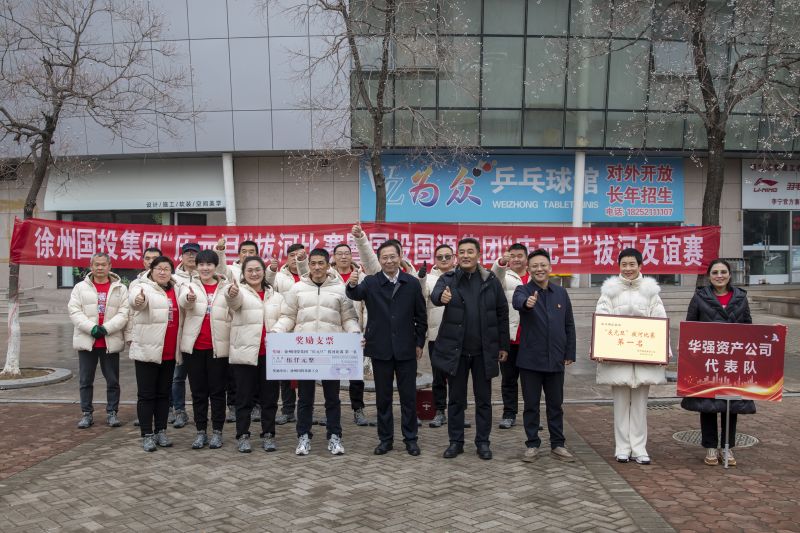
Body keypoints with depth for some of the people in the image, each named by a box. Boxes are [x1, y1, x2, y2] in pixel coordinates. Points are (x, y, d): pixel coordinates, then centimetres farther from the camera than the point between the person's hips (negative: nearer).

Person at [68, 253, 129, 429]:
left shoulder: (120, 289, 3)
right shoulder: (81, 287, 6)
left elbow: (124, 313, -5)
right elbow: (75, 311, -3)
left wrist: (107, 328, -18)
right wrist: (91, 327, -17)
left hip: (111, 341, -1)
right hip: (86, 341, 1)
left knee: (113, 380, 6)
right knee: (86, 380, 8)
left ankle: (112, 413, 17)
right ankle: (86, 413, 19)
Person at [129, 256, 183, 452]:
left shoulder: (175, 291, 11)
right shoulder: (144, 288, -7)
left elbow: (181, 316, 22)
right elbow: (134, 297, -30)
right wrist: (138, 299, -55)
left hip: (169, 353, 6)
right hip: (147, 350, -6)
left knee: (164, 393, 13)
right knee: (146, 394, 1)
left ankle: (161, 431, 23)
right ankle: (147, 435, 8)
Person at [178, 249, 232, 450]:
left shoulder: (226, 288, 4)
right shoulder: (189, 285, 4)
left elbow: (233, 314, 5)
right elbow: (183, 302, -19)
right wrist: (189, 298, -42)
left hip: (218, 347, -1)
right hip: (194, 346, 1)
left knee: (217, 390, 5)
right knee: (198, 391, 9)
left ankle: (217, 432, 16)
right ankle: (201, 432, 19)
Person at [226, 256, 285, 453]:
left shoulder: (276, 296, 13)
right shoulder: (240, 292, 0)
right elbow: (234, 300, -25)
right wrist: (232, 292, -49)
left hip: (271, 354, 3)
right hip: (245, 353, -3)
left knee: (269, 396, 9)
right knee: (245, 397, 4)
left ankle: (268, 435, 20)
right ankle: (242, 436, 14)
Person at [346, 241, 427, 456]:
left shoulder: (412, 283, 2)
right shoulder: (371, 282, -1)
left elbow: (421, 317, 6)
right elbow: (357, 295, -22)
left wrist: (419, 343, 3)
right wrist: (352, 286, -43)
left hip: (406, 349, 0)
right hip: (380, 349, 0)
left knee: (408, 396, 7)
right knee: (383, 397, 9)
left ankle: (410, 438, 20)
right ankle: (385, 438, 21)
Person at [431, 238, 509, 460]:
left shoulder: (491, 280, 0)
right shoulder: (448, 279, -1)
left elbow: (502, 313, 3)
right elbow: (435, 294, -23)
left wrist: (503, 345, 1)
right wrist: (442, 297, -47)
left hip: (484, 350, 0)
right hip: (455, 349, 0)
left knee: (483, 399, 10)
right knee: (456, 399, 10)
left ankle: (483, 442, 23)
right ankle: (456, 441, 22)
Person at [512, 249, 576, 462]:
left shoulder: (561, 293, 7)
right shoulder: (523, 290, -4)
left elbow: (569, 325, 10)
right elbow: (518, 300, -30)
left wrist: (570, 353, 5)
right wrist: (527, 302, -54)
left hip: (556, 360, 3)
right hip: (530, 360, -3)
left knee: (555, 404, 12)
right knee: (531, 404, 7)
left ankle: (557, 445, 23)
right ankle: (532, 445, 19)